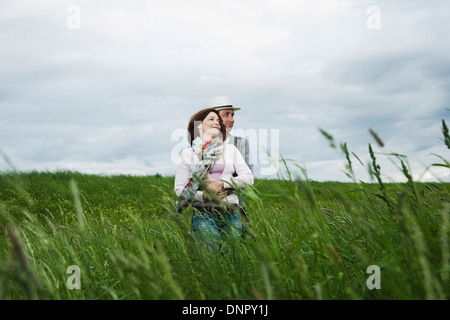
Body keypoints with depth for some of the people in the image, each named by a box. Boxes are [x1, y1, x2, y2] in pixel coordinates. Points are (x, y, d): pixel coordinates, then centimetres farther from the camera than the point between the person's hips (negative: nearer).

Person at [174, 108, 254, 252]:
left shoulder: (230, 149, 15)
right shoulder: (188, 153, 8)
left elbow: (248, 178, 5)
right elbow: (179, 189, 2)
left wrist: (221, 183, -8)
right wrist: (204, 195, -12)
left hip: (231, 213, 3)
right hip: (203, 214, -2)